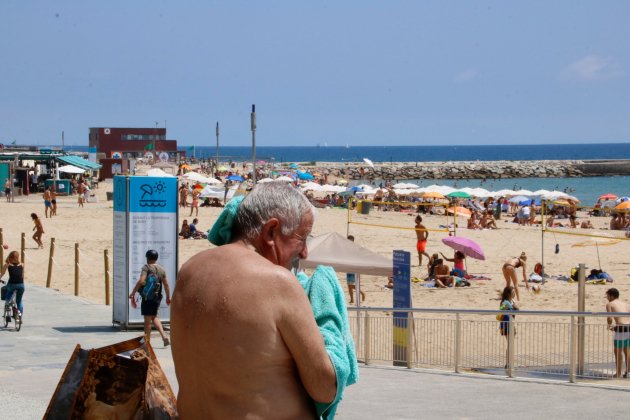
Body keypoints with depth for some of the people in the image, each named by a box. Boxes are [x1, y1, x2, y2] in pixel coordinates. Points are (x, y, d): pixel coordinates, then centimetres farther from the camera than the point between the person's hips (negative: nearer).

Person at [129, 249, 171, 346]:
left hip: (148, 298, -6)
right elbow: (166, 285, 9)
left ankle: (147, 341, 6)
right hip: (157, 297, 6)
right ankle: (164, 336, 7)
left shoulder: (146, 268, -10)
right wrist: (168, 297, 20)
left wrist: (132, 293, -18)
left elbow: (141, 281, -22)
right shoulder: (161, 269, 8)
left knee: (147, 319, 1)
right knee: (154, 317, 21)